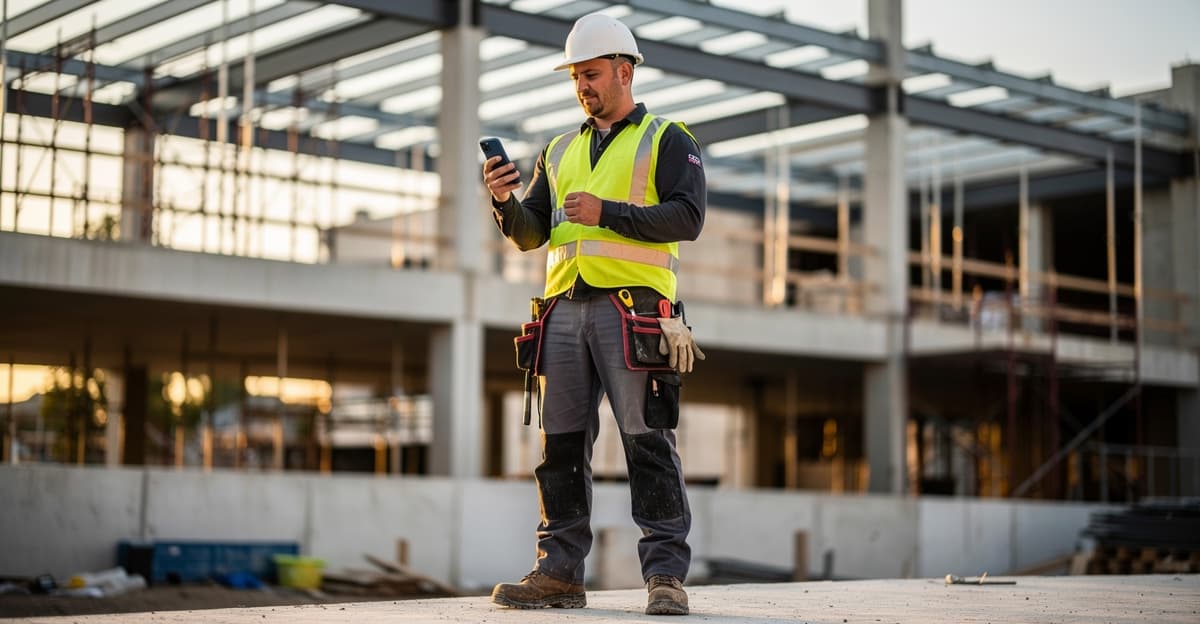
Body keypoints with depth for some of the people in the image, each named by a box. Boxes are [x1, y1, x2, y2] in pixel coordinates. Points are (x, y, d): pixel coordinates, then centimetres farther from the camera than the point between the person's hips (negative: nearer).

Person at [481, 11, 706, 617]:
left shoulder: (667, 140, 9)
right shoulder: (559, 151, 24)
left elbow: (687, 217, -5)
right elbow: (531, 233, 18)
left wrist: (606, 213, -14)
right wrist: (505, 201, -3)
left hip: (632, 306, -5)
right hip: (566, 309, 5)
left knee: (647, 442, -8)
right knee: (562, 445, 3)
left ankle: (665, 576, -7)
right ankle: (559, 572, 7)